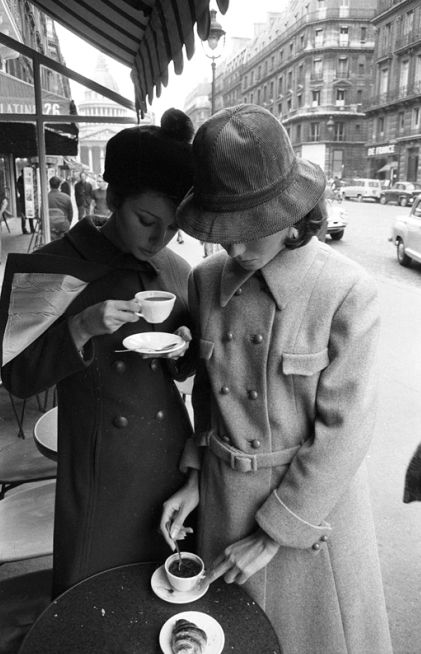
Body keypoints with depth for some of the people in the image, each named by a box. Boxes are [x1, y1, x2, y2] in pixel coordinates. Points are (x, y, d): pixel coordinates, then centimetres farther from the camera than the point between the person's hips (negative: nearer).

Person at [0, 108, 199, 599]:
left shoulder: (174, 271, -1)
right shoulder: (55, 270, -13)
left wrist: (183, 347, -12)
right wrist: (82, 327, -27)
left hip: (170, 459, 4)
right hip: (100, 469, -3)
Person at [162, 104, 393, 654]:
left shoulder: (348, 293, -21)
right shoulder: (207, 280, -7)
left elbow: (343, 431, -18)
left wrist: (276, 533, -12)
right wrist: (194, 477, 1)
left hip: (314, 493, -3)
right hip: (224, 494, 4)